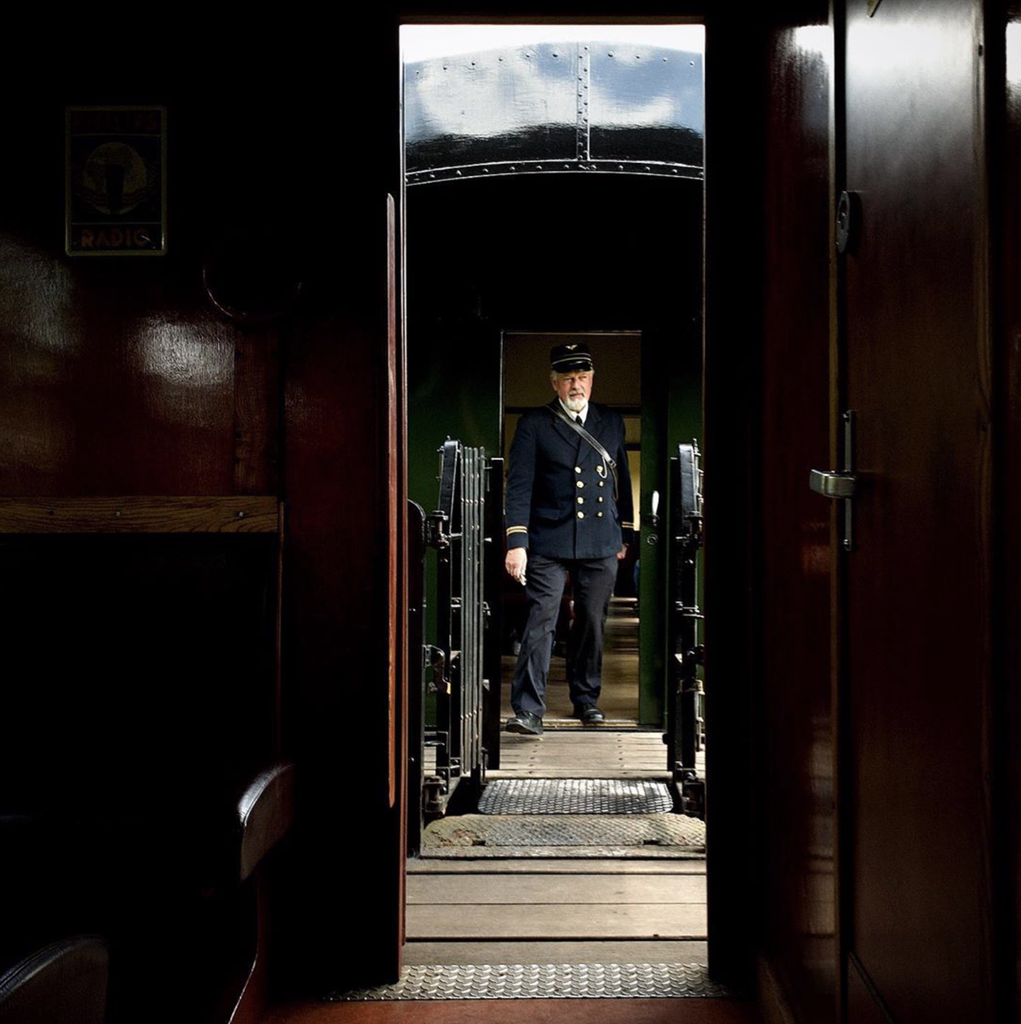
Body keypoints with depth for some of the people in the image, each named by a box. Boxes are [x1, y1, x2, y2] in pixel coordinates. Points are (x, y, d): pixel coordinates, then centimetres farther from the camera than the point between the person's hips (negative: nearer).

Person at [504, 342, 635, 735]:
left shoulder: (611, 422, 12)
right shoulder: (534, 424, 1)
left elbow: (622, 481, 20)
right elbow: (519, 486, -5)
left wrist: (625, 535, 18)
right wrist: (516, 542, -14)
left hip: (601, 543, 3)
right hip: (547, 543, -3)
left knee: (592, 622, 10)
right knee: (540, 621, -11)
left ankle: (586, 700, 25)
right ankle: (528, 711, -11)